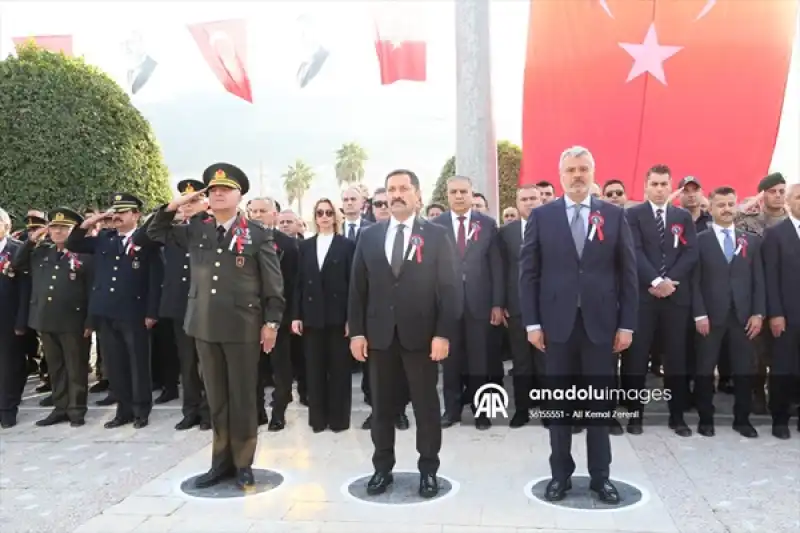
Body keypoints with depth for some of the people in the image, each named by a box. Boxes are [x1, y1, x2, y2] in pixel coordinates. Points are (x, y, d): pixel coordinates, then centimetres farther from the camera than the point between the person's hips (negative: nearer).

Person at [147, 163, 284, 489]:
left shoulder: (258, 234, -3)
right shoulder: (195, 229, 8)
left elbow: (273, 283, -3)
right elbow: (155, 233, 18)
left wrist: (271, 322, -7)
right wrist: (172, 207, 1)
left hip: (243, 327, -4)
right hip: (205, 326, 4)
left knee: (242, 398, 6)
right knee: (216, 399, 13)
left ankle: (242, 464, 19)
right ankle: (221, 462, 25)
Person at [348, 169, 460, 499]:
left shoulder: (436, 236, 1)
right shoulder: (369, 236, 9)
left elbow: (450, 288, -5)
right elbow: (358, 287, 7)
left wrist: (443, 334, -12)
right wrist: (357, 331, 0)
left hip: (421, 335, -2)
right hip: (379, 335, 3)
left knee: (426, 406, 7)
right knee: (382, 406, 11)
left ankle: (428, 470, 22)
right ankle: (382, 468, 26)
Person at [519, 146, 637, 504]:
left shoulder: (614, 215, 5)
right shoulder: (541, 216, 3)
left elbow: (627, 273, 4)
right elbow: (529, 273, 1)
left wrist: (627, 324, -2)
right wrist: (532, 322, -5)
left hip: (601, 323, 1)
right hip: (557, 323, 0)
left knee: (599, 402, 9)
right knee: (558, 402, 8)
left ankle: (600, 476, 23)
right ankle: (561, 473, 21)